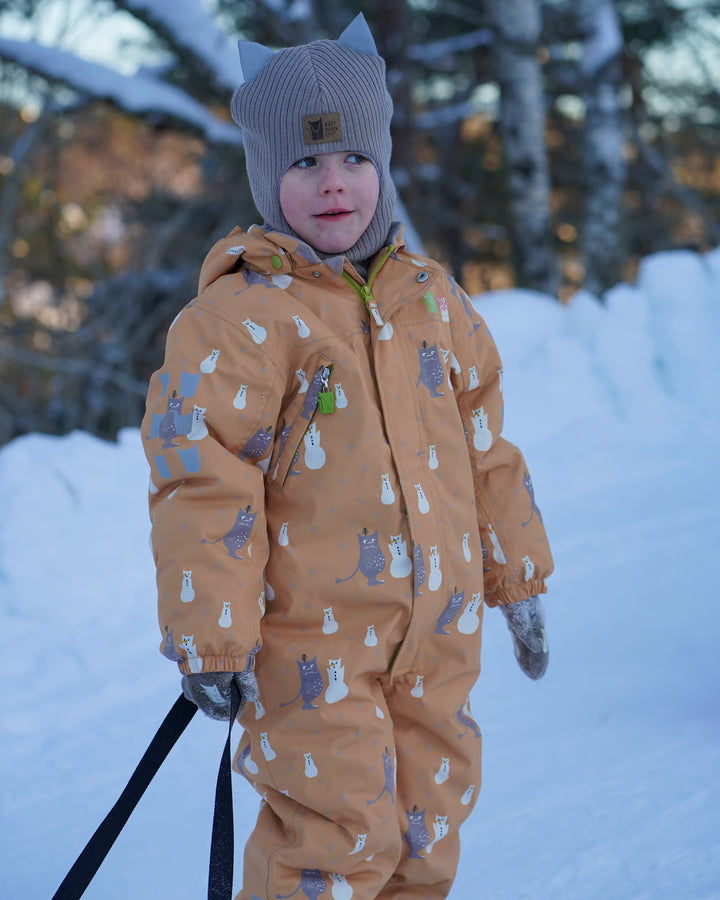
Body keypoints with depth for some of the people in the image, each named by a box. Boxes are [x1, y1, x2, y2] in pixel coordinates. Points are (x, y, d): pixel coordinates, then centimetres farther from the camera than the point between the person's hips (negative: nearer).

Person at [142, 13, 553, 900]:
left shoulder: (431, 300, 10)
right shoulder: (240, 317, -11)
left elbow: (483, 448, 18)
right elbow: (202, 478, -14)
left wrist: (516, 577, 21)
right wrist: (209, 636, -15)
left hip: (436, 630, 6)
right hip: (309, 638, -6)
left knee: (426, 827, 13)